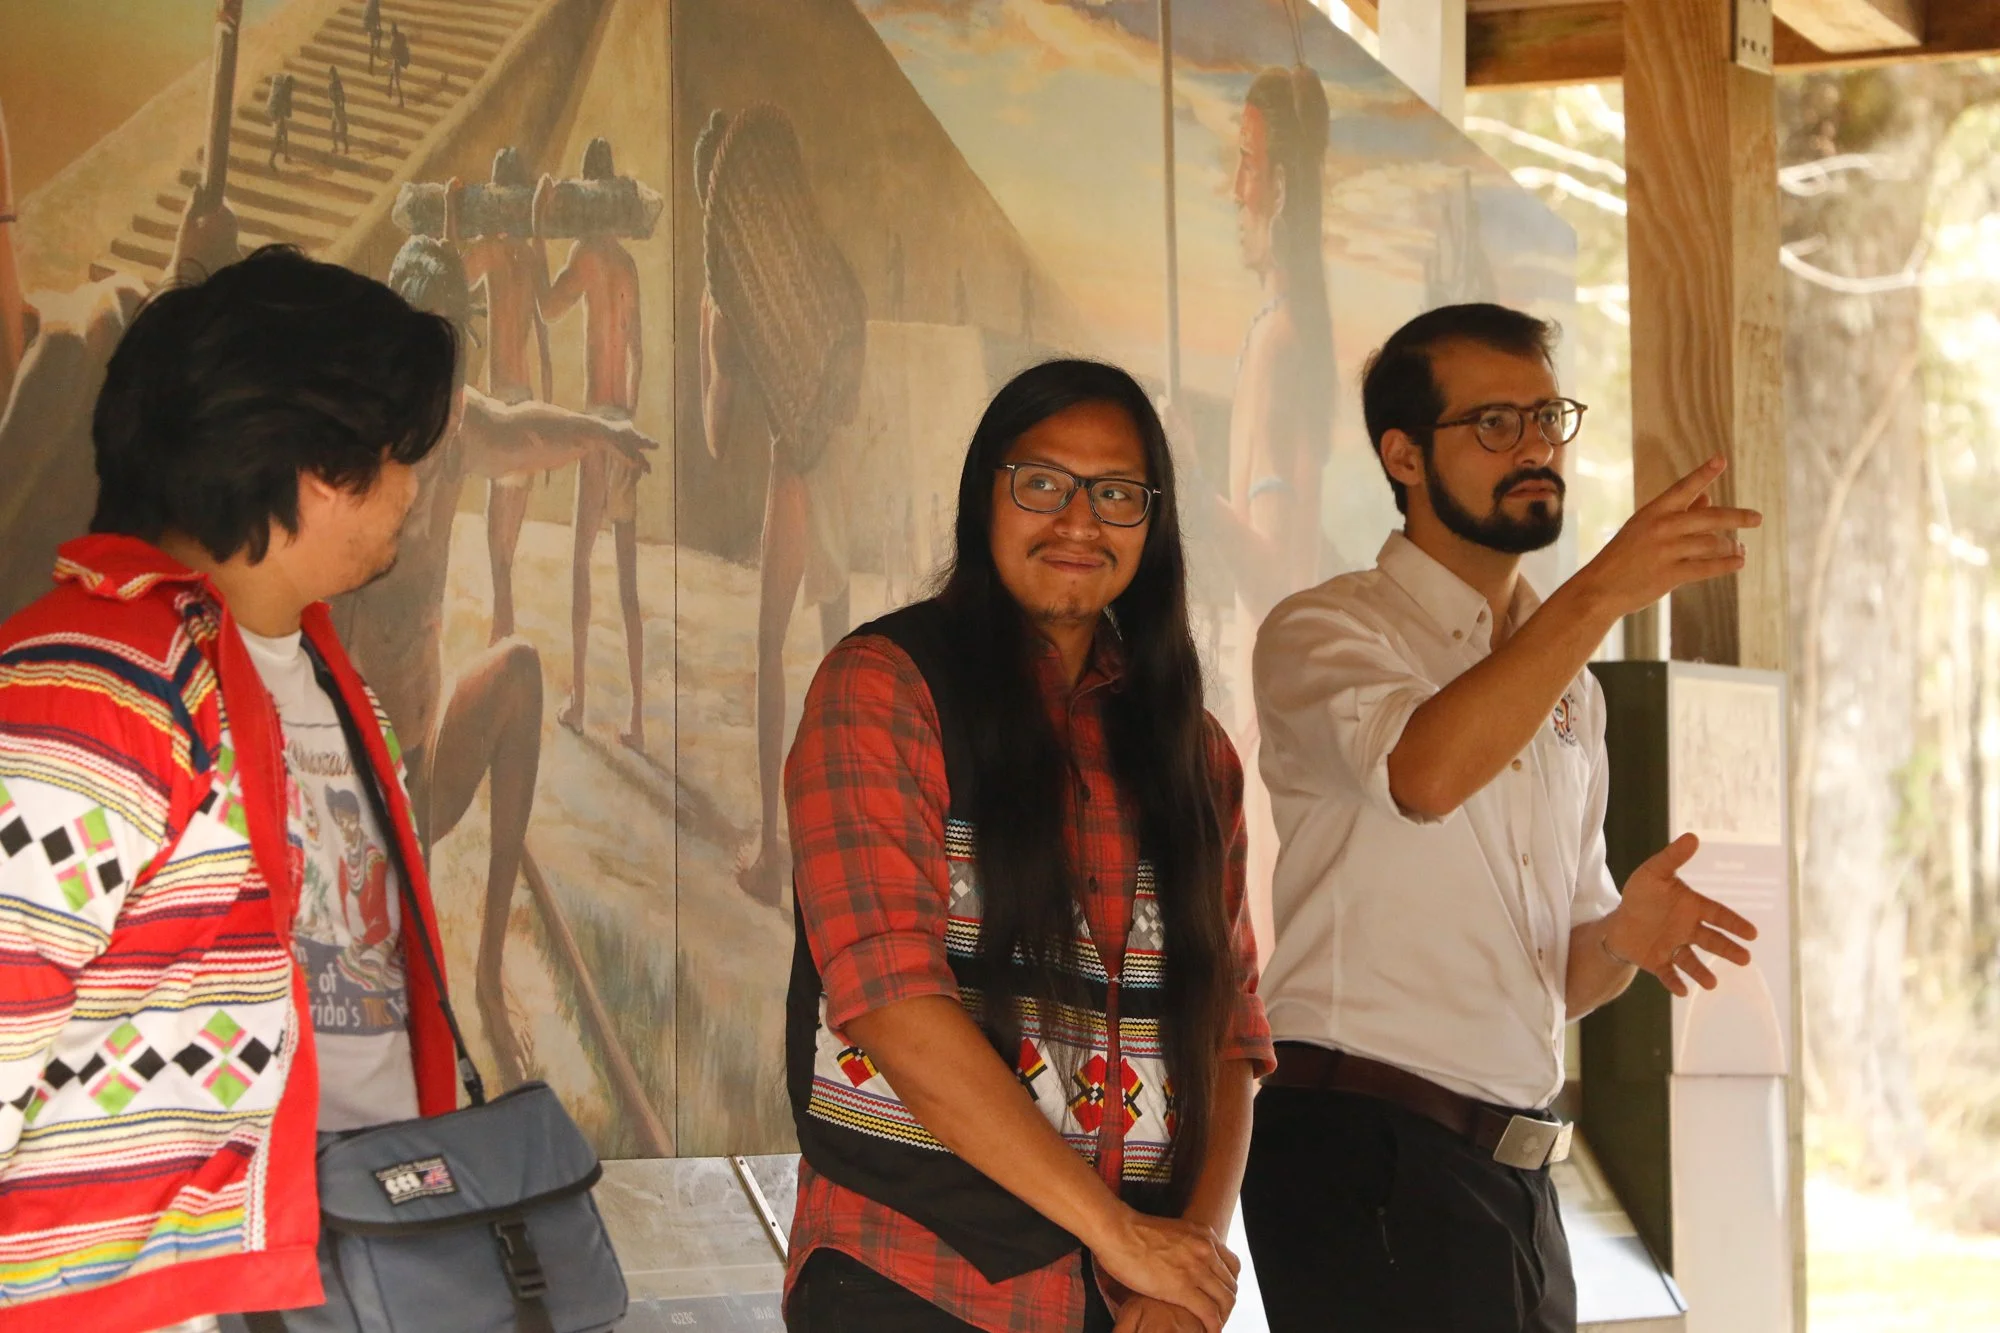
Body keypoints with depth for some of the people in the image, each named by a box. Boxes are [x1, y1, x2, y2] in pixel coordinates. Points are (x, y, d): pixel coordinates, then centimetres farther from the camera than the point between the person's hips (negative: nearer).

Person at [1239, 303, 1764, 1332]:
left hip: (1516, 1172, 7)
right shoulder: (1325, 632, -3)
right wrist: (1603, 593, -28)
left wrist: (1620, 938, -1)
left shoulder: (1568, 686, 19)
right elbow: (1425, 771, -26)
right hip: (1368, 1162, -7)